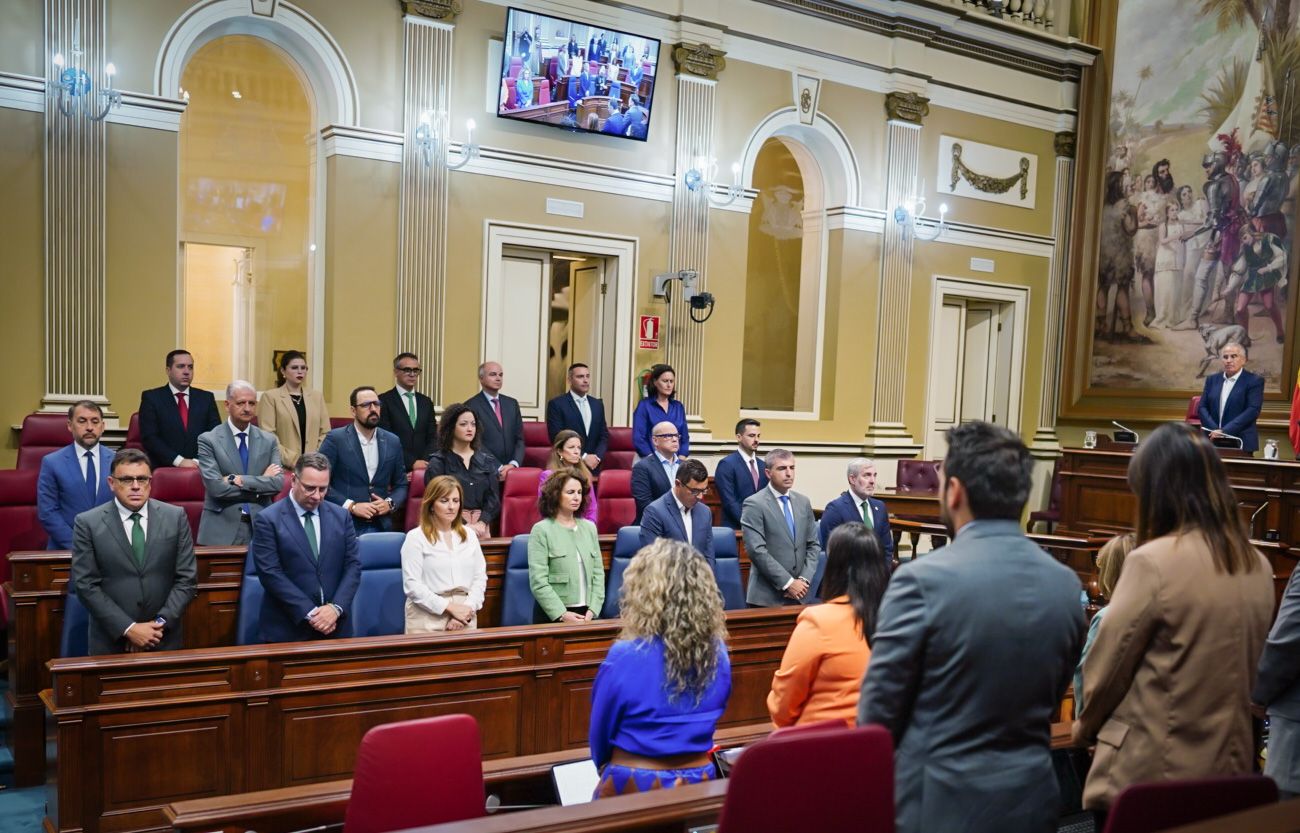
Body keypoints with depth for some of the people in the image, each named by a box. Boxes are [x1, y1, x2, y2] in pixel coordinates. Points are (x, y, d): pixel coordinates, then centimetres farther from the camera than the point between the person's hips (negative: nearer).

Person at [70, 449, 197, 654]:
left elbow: (187, 578, -1)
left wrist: (160, 623, -11)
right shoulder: (87, 523, -5)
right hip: (111, 642, -1)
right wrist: (128, 629, -14)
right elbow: (86, 585, -8)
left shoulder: (176, 517, -1)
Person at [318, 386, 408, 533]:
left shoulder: (393, 442, 8)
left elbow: (401, 485, 14)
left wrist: (390, 503, -5)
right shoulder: (335, 439, -4)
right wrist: (351, 506, -15)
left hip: (380, 526, 3)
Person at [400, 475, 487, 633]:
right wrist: (449, 607, -14)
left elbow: (480, 577, 8)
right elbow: (412, 585, -10)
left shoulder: (469, 535, 12)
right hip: (428, 619, -4)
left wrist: (468, 609, -8)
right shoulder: (416, 537, -2)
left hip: (463, 617, 4)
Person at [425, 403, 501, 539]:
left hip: (481, 524, 3)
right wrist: (465, 526, -16)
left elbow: (493, 498, 6)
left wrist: (481, 523, -11)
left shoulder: (487, 461, 13)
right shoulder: (438, 462, 4)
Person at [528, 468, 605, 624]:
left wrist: (593, 609, -5)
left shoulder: (589, 528, 9)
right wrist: (562, 614, -16)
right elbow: (538, 582, -11)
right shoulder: (541, 530, -5)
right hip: (553, 615, -4)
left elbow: (598, 572, 6)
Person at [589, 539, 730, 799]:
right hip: (699, 782, 4)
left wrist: (605, 767, 15)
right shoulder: (718, 653, -6)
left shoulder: (626, 656, -18)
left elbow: (600, 731, -4)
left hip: (635, 786, -4)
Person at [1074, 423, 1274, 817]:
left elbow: (1105, 668, -11)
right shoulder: (1258, 567, 2)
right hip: (1229, 767, 7)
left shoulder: (1153, 562, -19)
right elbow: (1246, 669, 13)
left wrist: (1084, 727, 7)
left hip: (1150, 771, -7)